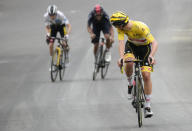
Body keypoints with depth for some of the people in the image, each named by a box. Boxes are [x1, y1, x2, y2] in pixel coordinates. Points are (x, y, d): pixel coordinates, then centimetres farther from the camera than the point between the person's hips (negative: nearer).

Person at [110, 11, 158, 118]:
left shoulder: (141, 27, -35)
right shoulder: (121, 28, -23)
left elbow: (155, 43, -41)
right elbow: (121, 42, -32)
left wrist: (151, 56, -57)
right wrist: (121, 57, -49)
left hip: (145, 47, -3)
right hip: (131, 45, 3)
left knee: (146, 76, -13)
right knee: (129, 63, -31)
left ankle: (148, 106, -2)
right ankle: (130, 83, 0)